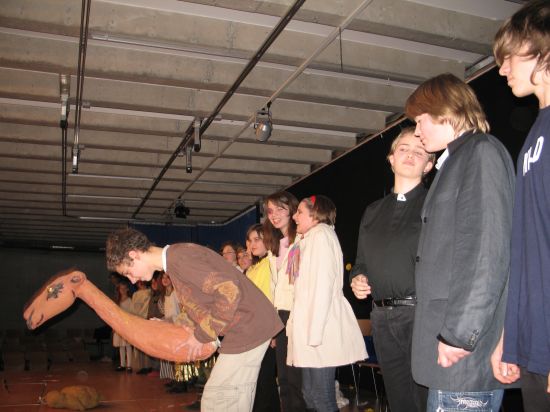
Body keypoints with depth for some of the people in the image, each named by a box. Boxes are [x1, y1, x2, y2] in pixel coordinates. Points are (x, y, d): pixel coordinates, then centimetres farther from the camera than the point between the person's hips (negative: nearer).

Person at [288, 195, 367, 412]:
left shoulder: (322, 233, -6)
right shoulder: (308, 239, 21)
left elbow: (324, 284, -16)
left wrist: (314, 332, -20)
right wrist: (302, 327, 10)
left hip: (322, 328, -9)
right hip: (309, 325, 9)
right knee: (309, 394, 11)